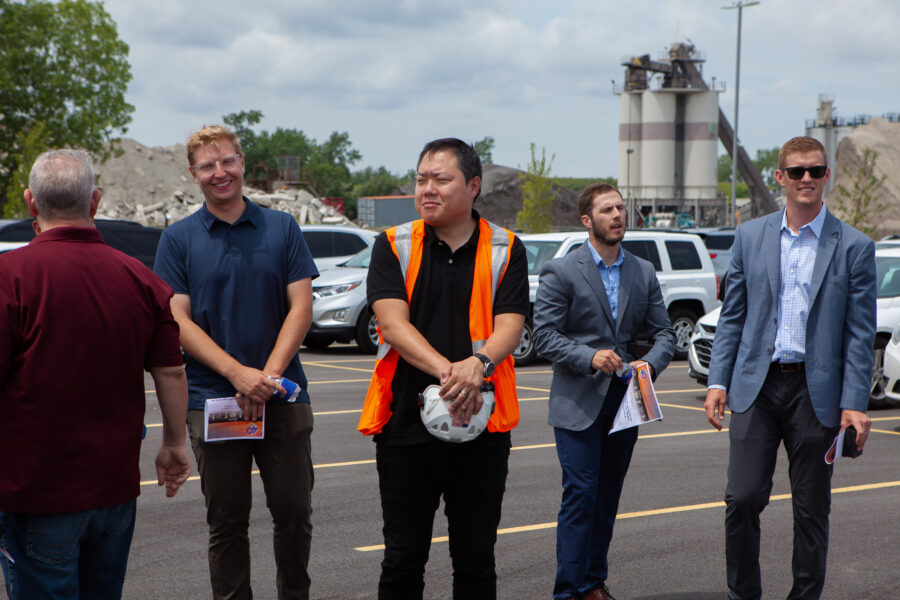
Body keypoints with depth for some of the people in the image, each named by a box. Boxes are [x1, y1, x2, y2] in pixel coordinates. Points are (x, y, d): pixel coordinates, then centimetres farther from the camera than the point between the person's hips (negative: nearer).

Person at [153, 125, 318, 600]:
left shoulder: (282, 228, 6)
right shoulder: (179, 239, 4)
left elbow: (300, 307, 1)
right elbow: (178, 321, -3)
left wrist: (270, 374, -12)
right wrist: (238, 373, -15)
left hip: (283, 396, 1)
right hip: (212, 400, -1)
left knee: (294, 511, 6)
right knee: (226, 521, 6)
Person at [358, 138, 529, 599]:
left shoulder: (505, 250, 5)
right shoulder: (393, 246, 3)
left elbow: (510, 325, -5)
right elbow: (393, 321, -9)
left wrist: (478, 363, -28)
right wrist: (446, 370, -25)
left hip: (481, 426, 1)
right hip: (406, 422, 0)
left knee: (476, 560, 9)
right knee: (403, 560, 6)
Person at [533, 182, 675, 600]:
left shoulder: (644, 273, 10)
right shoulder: (560, 273, -5)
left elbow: (663, 332, 10)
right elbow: (544, 334, -9)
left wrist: (650, 362, -11)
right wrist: (589, 357, -22)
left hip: (625, 400, 5)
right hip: (578, 403, -5)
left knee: (608, 496, 10)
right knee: (580, 494, -9)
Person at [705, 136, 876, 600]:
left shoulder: (853, 247, 0)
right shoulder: (750, 236, 7)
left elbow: (860, 332, -1)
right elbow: (732, 315, 10)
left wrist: (854, 403, -8)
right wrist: (718, 381, 1)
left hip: (816, 392, -1)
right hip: (756, 387, 1)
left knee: (812, 508, 6)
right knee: (743, 499, -3)